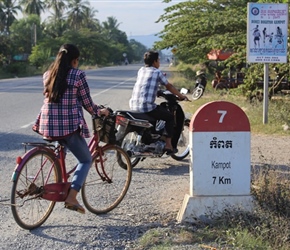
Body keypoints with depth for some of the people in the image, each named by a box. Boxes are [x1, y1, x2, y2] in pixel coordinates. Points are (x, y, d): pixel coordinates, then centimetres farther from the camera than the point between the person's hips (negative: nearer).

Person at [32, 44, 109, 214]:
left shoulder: (48, 74, 9)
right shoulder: (78, 75, -7)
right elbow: (87, 103, -2)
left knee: (60, 148, 37)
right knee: (86, 160, 10)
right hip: (69, 126, -6)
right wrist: (99, 111, 18)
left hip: (47, 125, 6)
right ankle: (71, 197, -6)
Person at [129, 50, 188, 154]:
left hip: (133, 106, 7)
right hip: (147, 106, -7)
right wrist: (181, 95, 20)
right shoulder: (157, 72, 0)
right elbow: (169, 86, 7)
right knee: (170, 117, 11)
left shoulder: (141, 70, 16)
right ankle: (168, 145, 7)